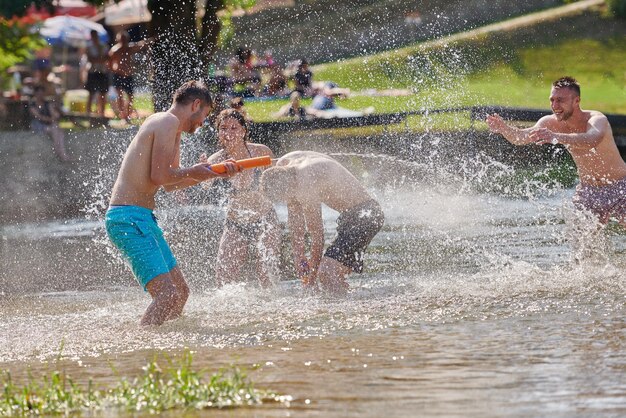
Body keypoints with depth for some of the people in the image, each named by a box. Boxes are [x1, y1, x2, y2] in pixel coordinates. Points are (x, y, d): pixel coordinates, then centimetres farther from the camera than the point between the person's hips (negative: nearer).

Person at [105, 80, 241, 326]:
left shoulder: (168, 126, 22)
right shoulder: (169, 122, -9)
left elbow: (170, 183, 27)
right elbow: (159, 176, -18)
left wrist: (214, 173, 24)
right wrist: (193, 172, -1)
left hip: (143, 220, 11)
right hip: (129, 219, -11)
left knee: (180, 292, 15)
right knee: (167, 296, -21)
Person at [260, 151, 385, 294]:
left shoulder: (306, 184, -28)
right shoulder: (282, 167, -2)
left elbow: (317, 234, -19)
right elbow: (294, 214, 11)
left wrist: (311, 280, -11)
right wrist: (298, 254, 10)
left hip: (365, 216, -10)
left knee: (327, 274, -19)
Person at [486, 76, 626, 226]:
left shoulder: (597, 120, -26)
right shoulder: (551, 123, -9)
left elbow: (592, 140, -49)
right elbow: (520, 137, -19)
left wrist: (555, 137, -65)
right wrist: (503, 128, -43)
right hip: (588, 191, 4)